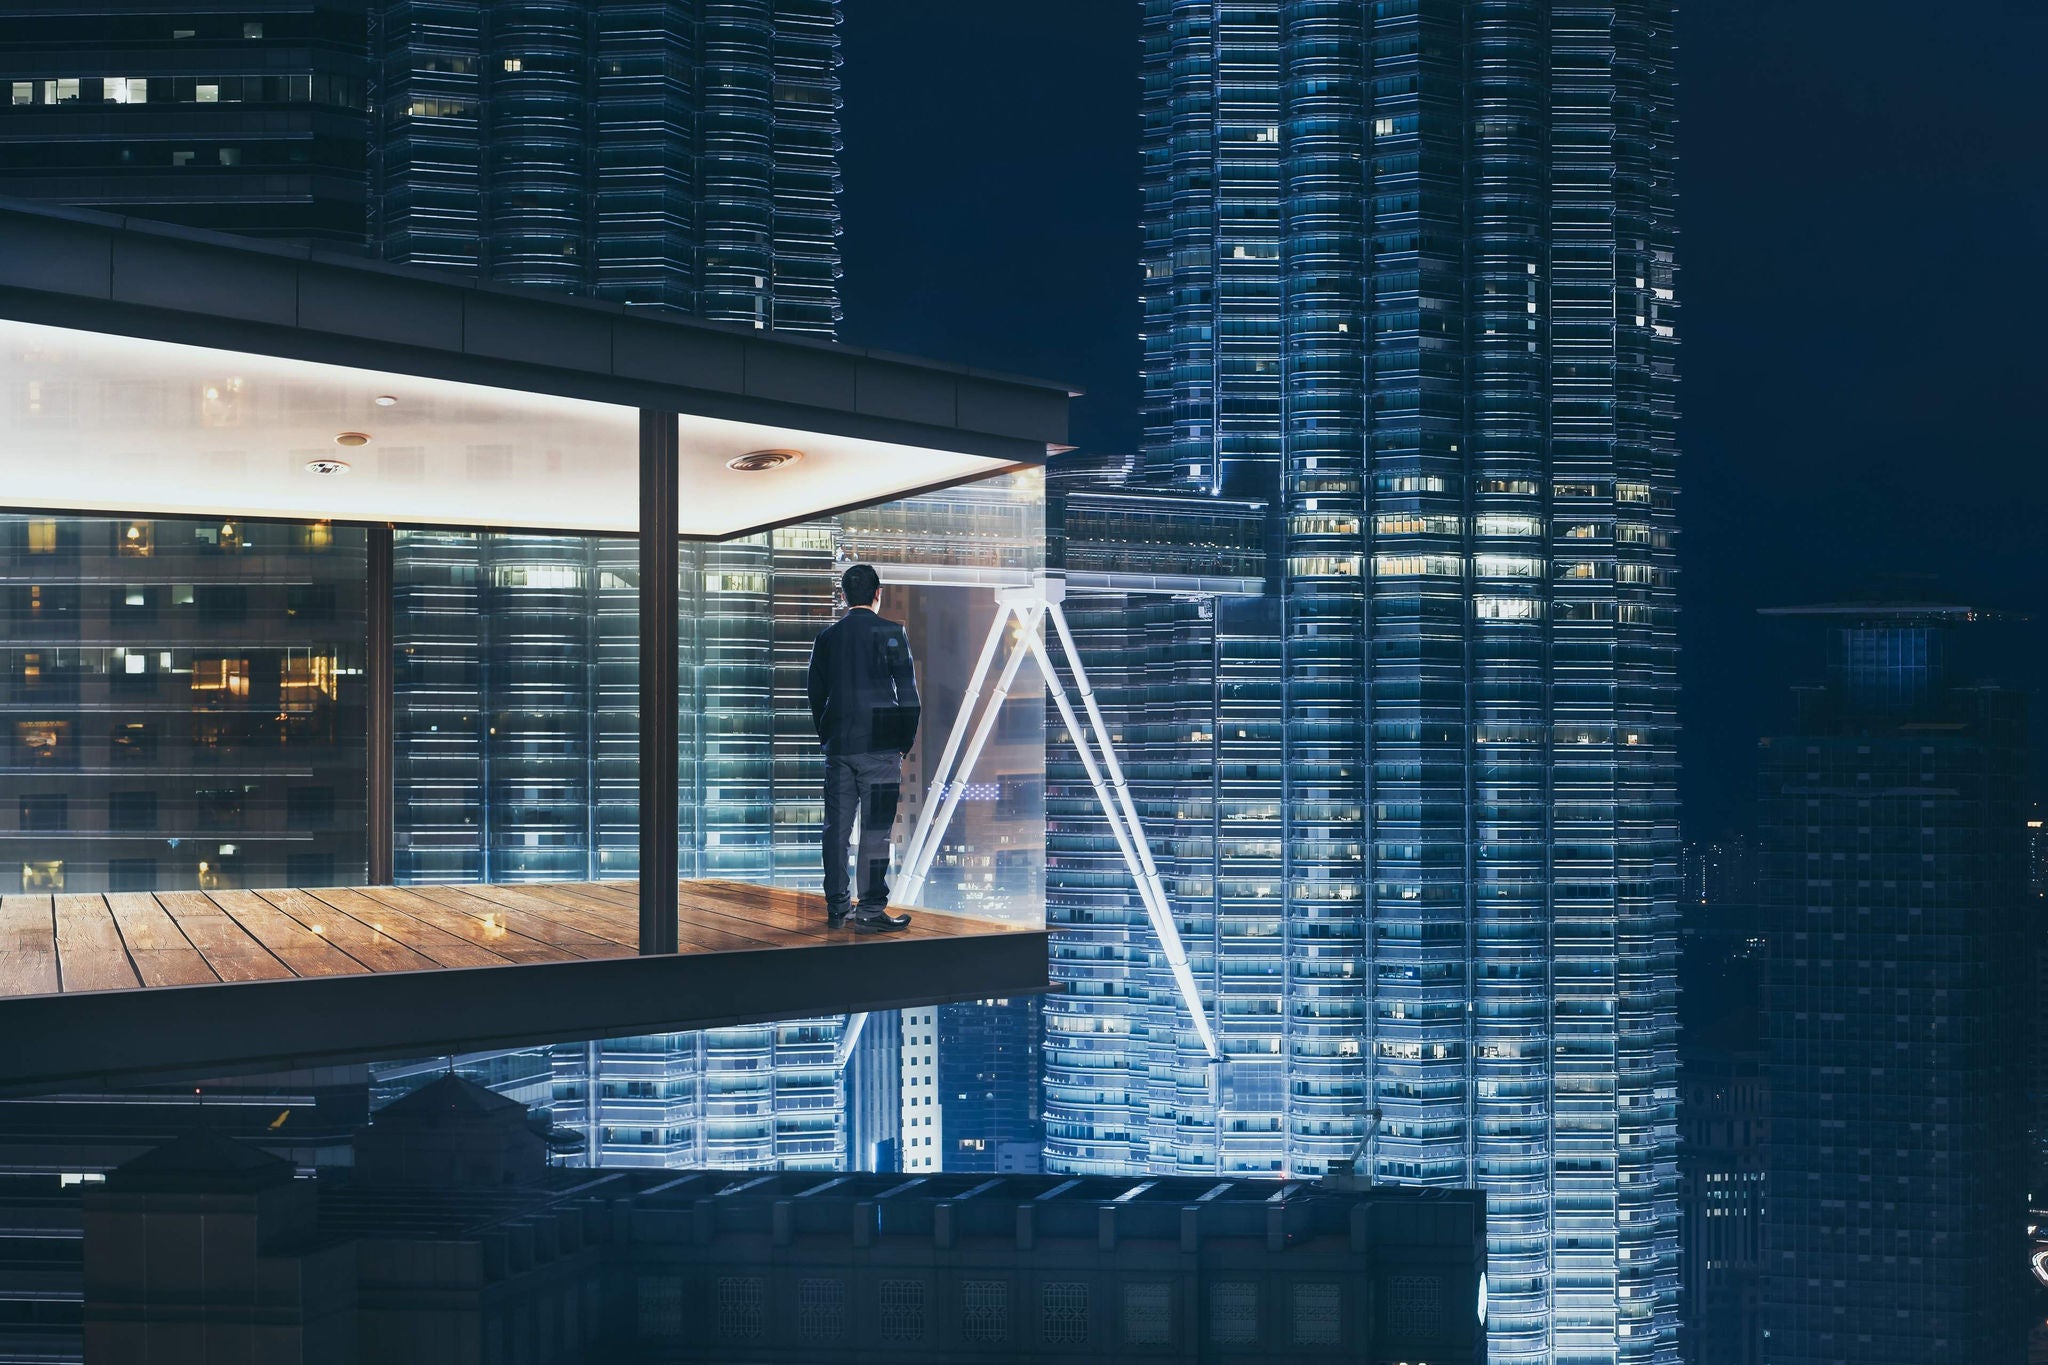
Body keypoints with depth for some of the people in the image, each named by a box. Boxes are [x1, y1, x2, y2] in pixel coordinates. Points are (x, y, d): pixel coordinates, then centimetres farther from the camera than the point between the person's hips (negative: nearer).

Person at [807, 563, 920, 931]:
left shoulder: (827, 636, 8)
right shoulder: (891, 632, -5)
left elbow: (815, 694, 12)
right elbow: (908, 693, -5)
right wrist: (904, 745, 4)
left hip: (838, 746, 4)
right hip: (880, 748, -4)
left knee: (836, 828, 8)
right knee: (876, 829, -3)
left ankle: (837, 907, 12)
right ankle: (871, 909, -6)